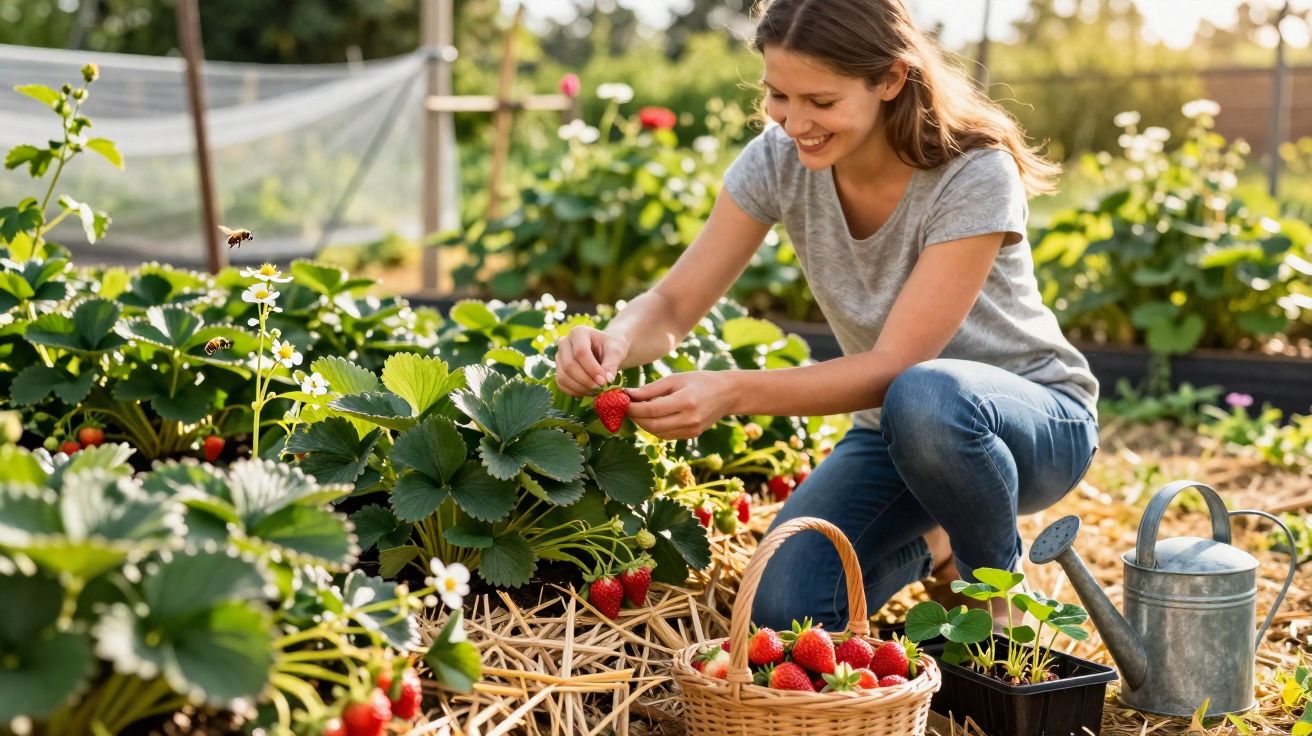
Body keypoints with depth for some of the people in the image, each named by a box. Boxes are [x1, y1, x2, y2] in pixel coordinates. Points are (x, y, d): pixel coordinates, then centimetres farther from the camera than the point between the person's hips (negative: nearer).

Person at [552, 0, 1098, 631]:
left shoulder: (975, 175, -26)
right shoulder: (779, 160, -12)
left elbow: (897, 366, -31)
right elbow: (673, 305, -11)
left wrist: (733, 392, -43)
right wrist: (615, 341, -35)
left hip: (1033, 419, -4)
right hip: (893, 430, 5)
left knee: (924, 399, -41)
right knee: (783, 610, -19)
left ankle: (995, 584, -8)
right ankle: (927, 548, 15)